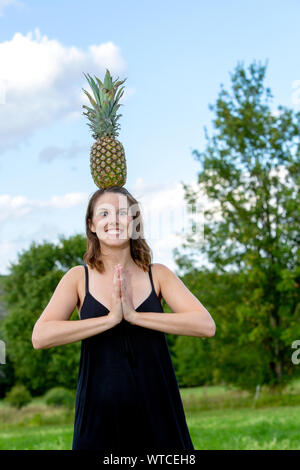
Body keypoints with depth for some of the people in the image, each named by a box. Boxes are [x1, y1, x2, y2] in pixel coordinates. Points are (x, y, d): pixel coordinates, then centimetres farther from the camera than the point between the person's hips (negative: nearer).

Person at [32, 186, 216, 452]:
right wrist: (110, 318, -19)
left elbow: (206, 326, -11)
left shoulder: (157, 274, 1)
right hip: (100, 413, -1)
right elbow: (40, 337, -13)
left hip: (157, 409, 1)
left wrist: (134, 315, -18)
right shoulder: (79, 278, 0)